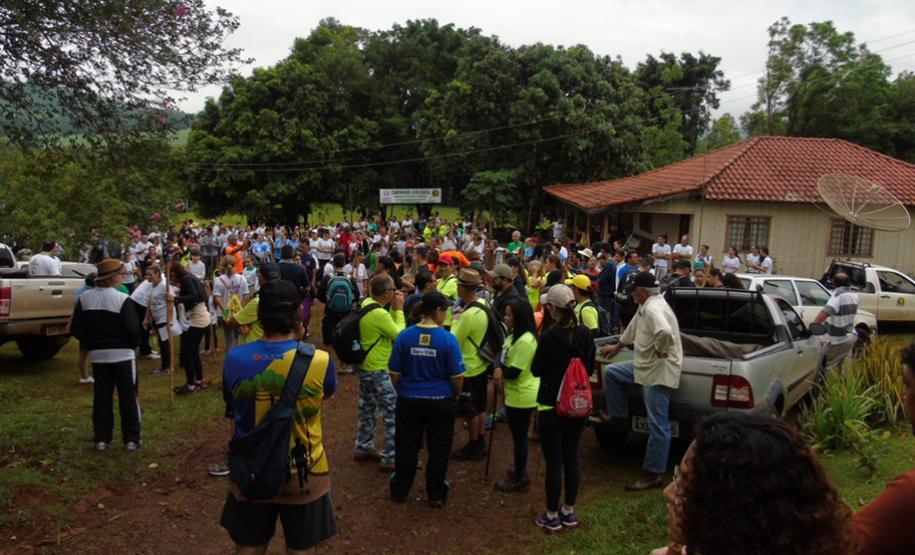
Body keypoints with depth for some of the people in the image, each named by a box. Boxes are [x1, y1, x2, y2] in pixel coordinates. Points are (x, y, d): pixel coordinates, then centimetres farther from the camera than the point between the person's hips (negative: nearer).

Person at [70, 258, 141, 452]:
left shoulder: (84, 298, 0)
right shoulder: (122, 299, -16)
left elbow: (76, 329, 3)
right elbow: (132, 330, -19)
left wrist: (91, 343, 16)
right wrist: (132, 344, 1)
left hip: (97, 355, 5)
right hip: (122, 354, -5)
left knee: (101, 396, 13)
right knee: (128, 397, 4)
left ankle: (101, 438, 18)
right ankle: (131, 439, 8)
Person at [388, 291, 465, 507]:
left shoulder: (404, 336, -9)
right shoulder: (448, 339, -16)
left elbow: (395, 373, -2)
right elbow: (457, 377, -10)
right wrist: (455, 396, 9)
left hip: (409, 400, 2)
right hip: (441, 402, -2)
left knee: (406, 447, 17)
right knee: (438, 449, 13)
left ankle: (399, 490, 32)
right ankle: (436, 495, 25)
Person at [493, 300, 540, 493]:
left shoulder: (525, 341, -27)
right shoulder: (514, 335, 7)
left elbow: (514, 372, -26)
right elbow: (505, 360, 13)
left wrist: (499, 370, -9)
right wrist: (499, 372, -5)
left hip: (522, 398, -10)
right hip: (515, 395, 10)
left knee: (519, 438, 4)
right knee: (518, 436, 22)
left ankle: (520, 479, 17)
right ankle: (519, 469, 38)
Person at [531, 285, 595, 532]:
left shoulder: (550, 336, -20)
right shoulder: (585, 334, -1)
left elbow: (536, 370, -8)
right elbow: (589, 368, 10)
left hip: (552, 407, -6)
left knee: (554, 462, 4)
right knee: (571, 458, 15)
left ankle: (552, 516, 15)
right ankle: (569, 512, 26)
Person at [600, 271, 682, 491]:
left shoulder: (653, 308, -23)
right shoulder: (646, 306, 11)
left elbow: (665, 332, -42)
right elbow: (633, 328, 27)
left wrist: (660, 350, -23)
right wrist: (617, 347, 38)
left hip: (659, 371, -11)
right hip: (646, 365, 11)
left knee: (658, 425, -3)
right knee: (610, 371, 19)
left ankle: (653, 474, 5)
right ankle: (619, 418, 28)